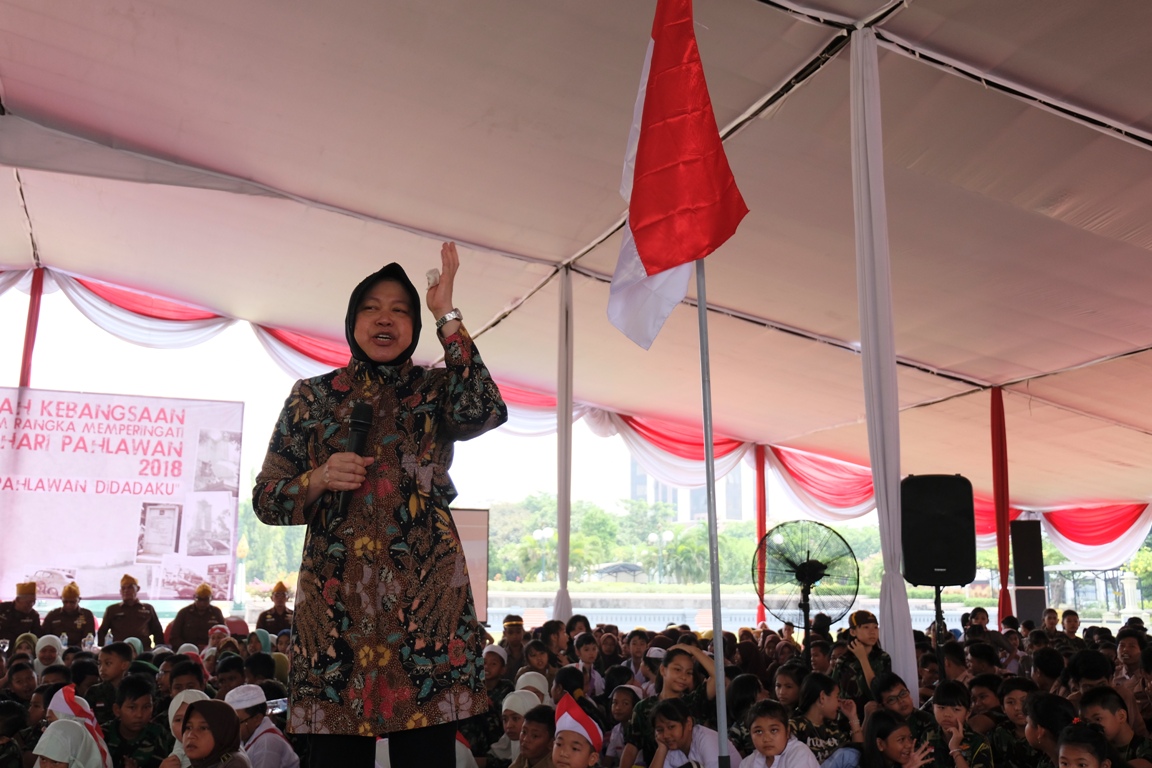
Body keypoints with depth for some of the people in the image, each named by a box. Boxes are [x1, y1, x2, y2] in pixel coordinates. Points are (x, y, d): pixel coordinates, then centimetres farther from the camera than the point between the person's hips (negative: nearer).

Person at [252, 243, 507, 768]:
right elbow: (266, 499, 11)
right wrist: (319, 479, -9)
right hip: (334, 598, 1)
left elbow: (483, 413, -15)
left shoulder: (435, 390, 9)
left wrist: (446, 315, -11)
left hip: (425, 595, -1)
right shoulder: (313, 396, 11)